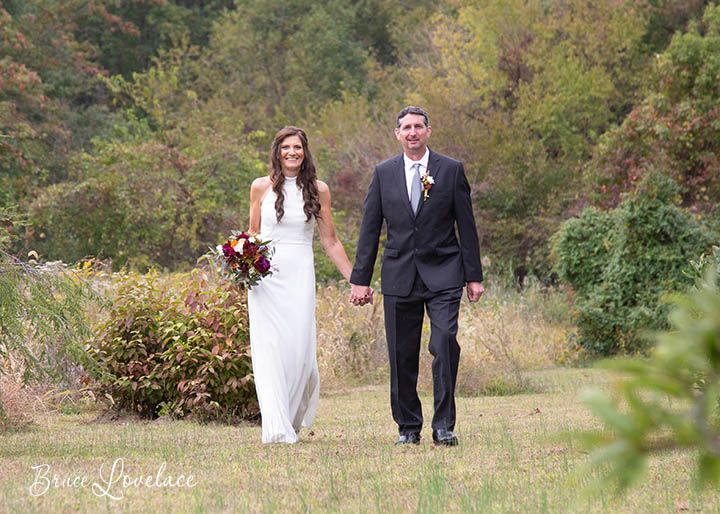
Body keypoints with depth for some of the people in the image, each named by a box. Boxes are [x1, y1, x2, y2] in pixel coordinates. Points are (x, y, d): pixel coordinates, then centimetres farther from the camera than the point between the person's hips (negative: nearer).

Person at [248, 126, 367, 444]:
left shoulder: (318, 190, 6)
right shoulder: (261, 187, 6)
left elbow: (330, 241, 10)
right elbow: (253, 234, 14)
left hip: (300, 276, 0)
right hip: (265, 275, 0)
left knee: (298, 349, -7)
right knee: (269, 349, -7)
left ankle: (295, 415, 20)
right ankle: (277, 428, -6)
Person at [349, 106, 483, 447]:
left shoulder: (451, 170, 3)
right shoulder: (384, 173, 7)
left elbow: (466, 225, 4)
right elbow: (369, 228, 8)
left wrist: (474, 276, 1)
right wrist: (360, 279, 4)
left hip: (443, 275, -2)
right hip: (399, 277, 2)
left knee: (445, 342, -16)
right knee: (402, 355, 4)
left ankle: (444, 424, -9)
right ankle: (408, 427, 16)